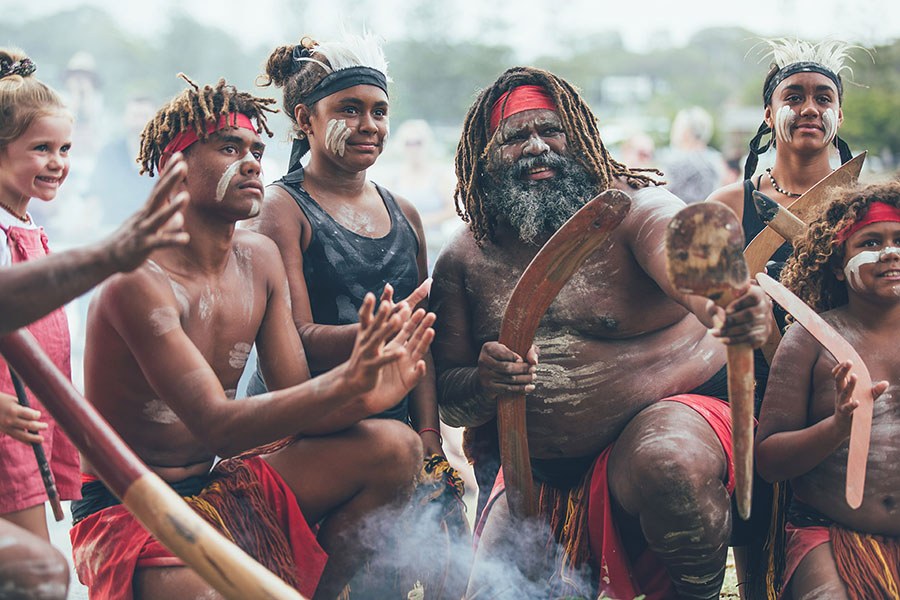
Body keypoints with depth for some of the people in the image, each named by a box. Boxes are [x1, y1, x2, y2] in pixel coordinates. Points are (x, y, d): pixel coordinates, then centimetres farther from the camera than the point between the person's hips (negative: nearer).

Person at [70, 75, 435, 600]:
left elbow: (301, 408, 0)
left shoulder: (259, 259, 4)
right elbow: (216, 425, -28)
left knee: (395, 447, -9)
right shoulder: (140, 282, -19)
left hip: (218, 488, 7)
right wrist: (345, 380, -38)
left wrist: (365, 395, -23)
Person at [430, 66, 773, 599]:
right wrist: (483, 384, -22)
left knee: (668, 466, -36)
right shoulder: (466, 260, 2)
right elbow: (447, 398, 3)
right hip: (539, 474, 4)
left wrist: (730, 303, -56)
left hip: (667, 417, -4)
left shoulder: (635, 209, -9)